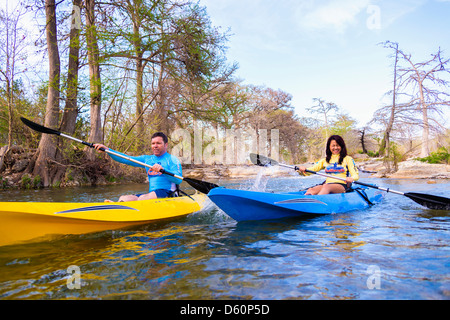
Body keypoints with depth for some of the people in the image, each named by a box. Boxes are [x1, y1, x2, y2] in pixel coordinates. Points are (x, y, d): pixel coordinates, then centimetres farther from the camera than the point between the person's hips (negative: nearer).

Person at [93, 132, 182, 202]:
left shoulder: (172, 160, 3)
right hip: (151, 193, 6)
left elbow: (178, 180, -12)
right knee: (123, 198, -16)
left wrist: (163, 170, -27)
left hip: (167, 193, -6)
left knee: (143, 198, -32)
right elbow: (126, 159, 14)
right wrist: (106, 150, 5)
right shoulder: (147, 159, 21)